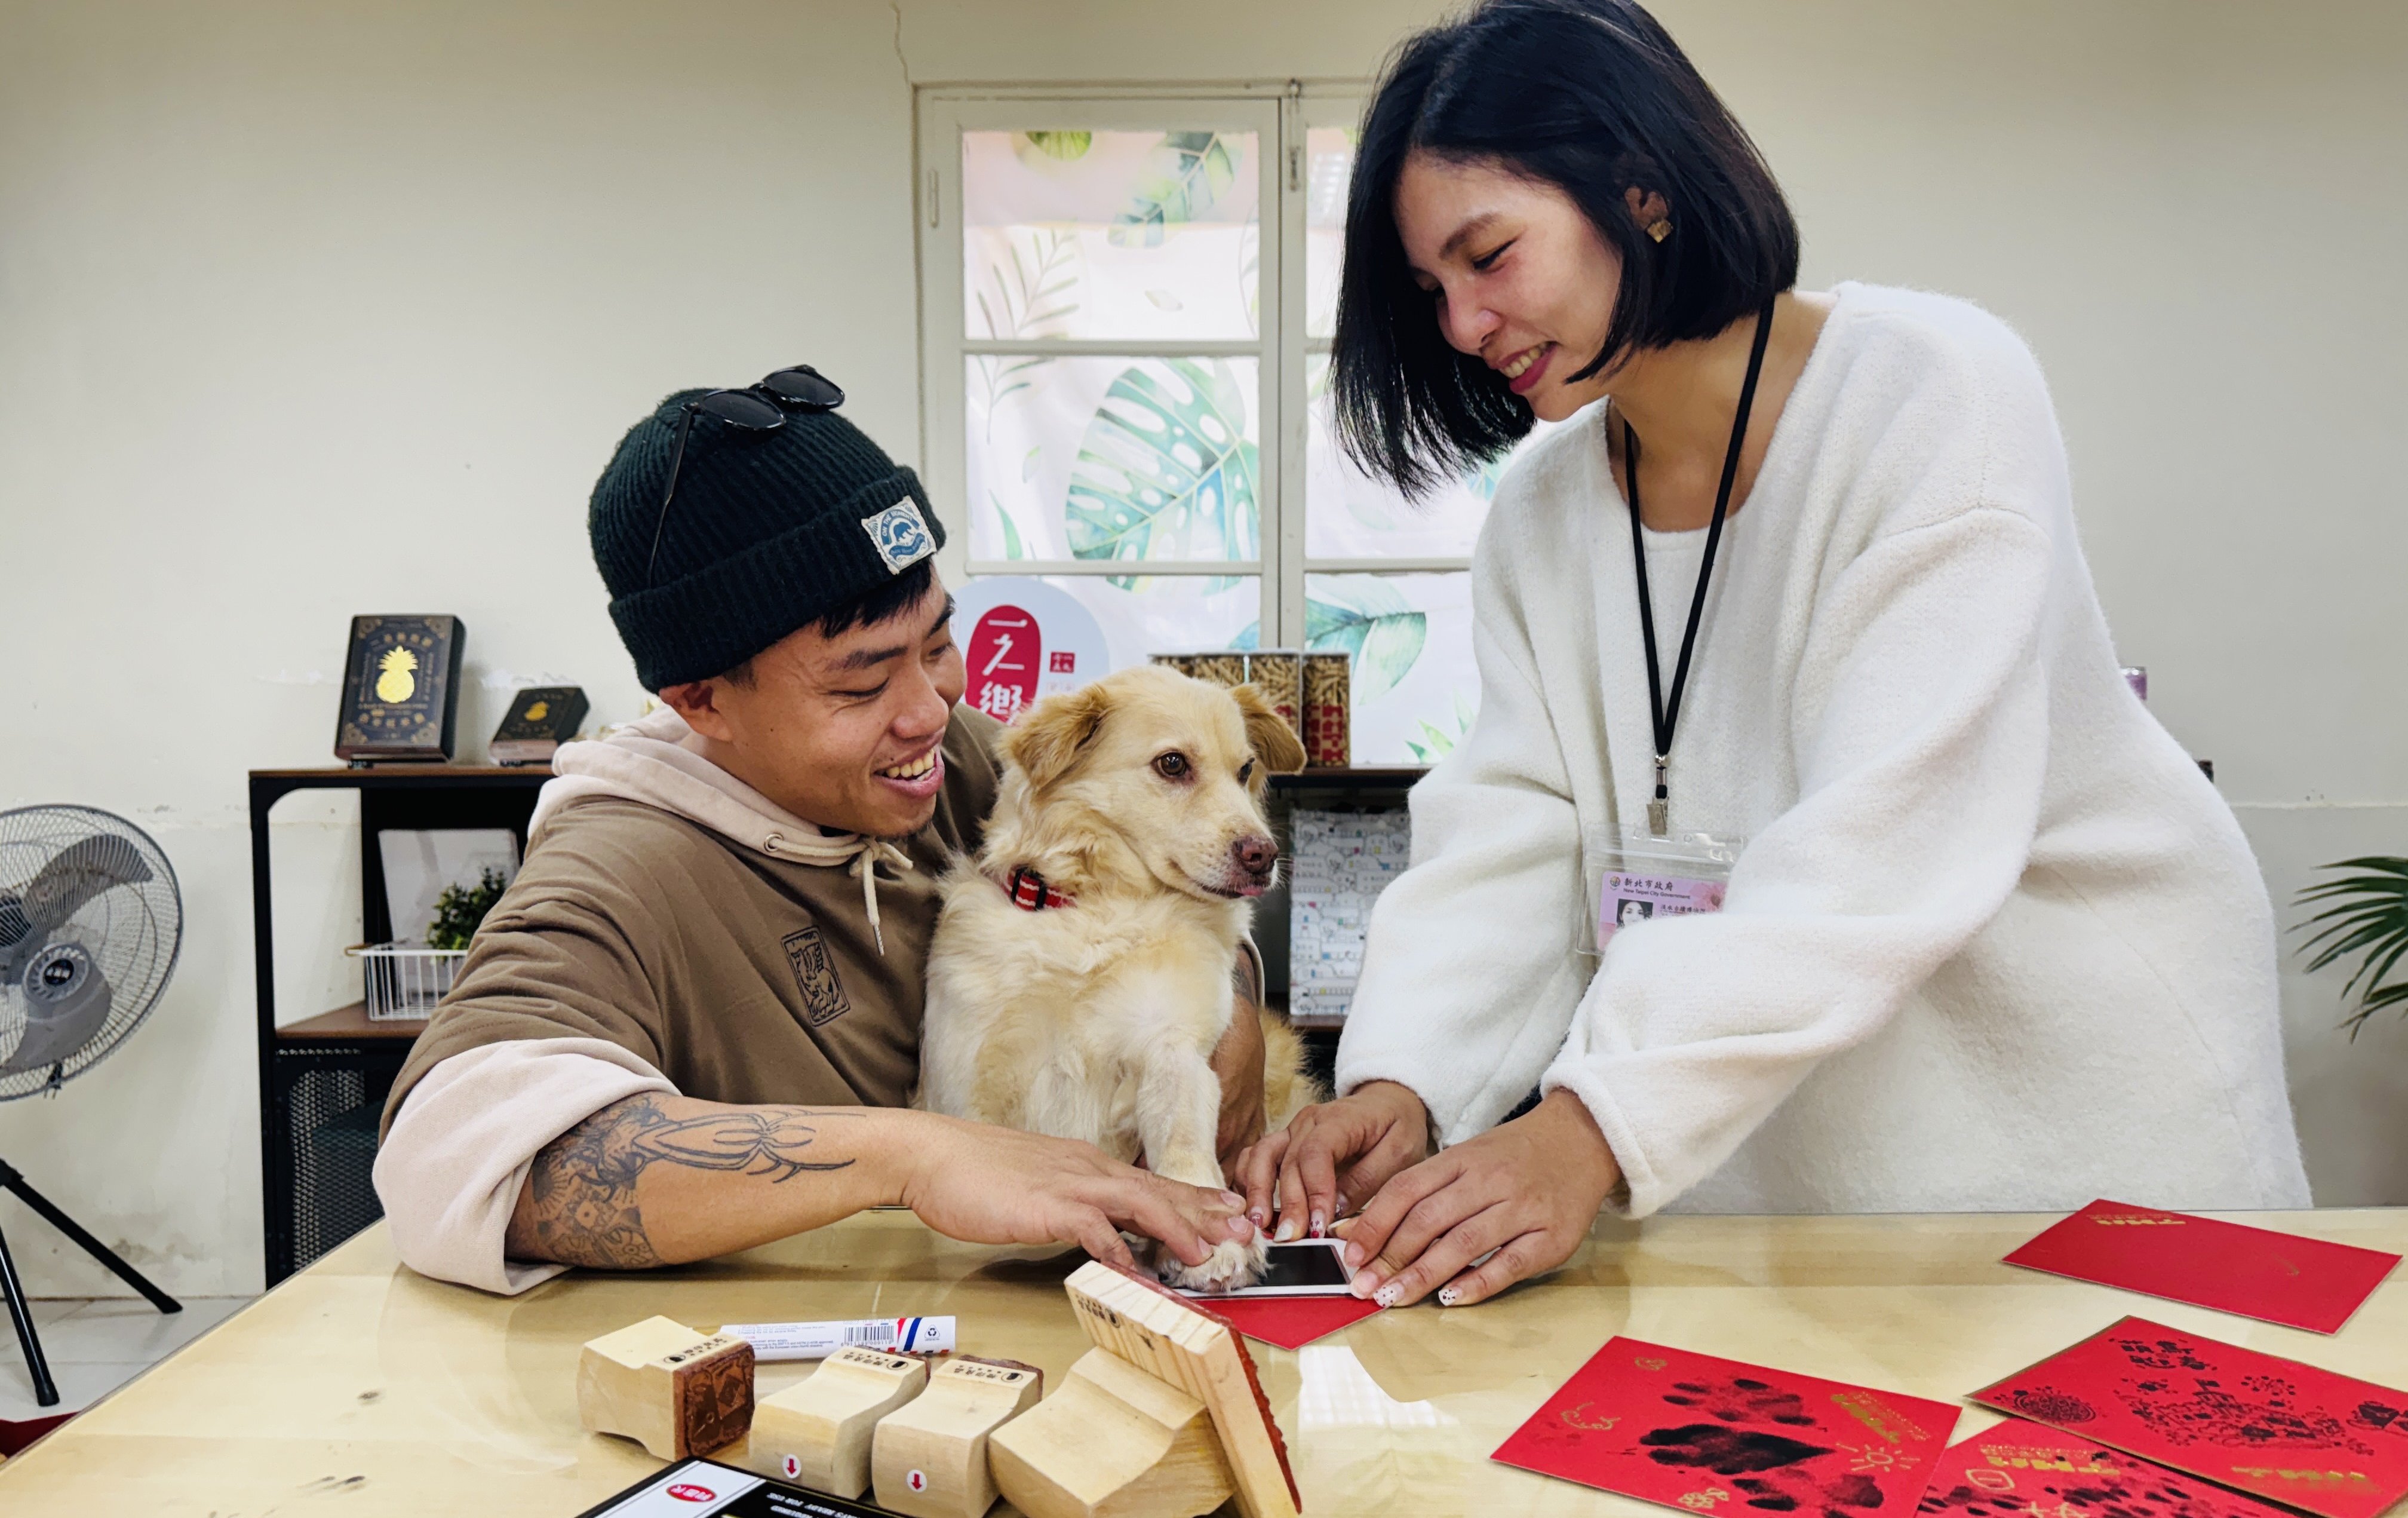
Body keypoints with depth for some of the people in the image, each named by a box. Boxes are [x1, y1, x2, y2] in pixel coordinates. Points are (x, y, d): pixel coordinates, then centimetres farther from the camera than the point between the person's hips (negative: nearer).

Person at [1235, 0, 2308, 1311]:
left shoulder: (1933, 391, -19)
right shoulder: (1541, 516, 1)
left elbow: (1887, 844, -29)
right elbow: (1506, 836, -6)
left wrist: (1597, 1127, -37)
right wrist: (1399, 1082, -24)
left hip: (2076, 1100, -4)